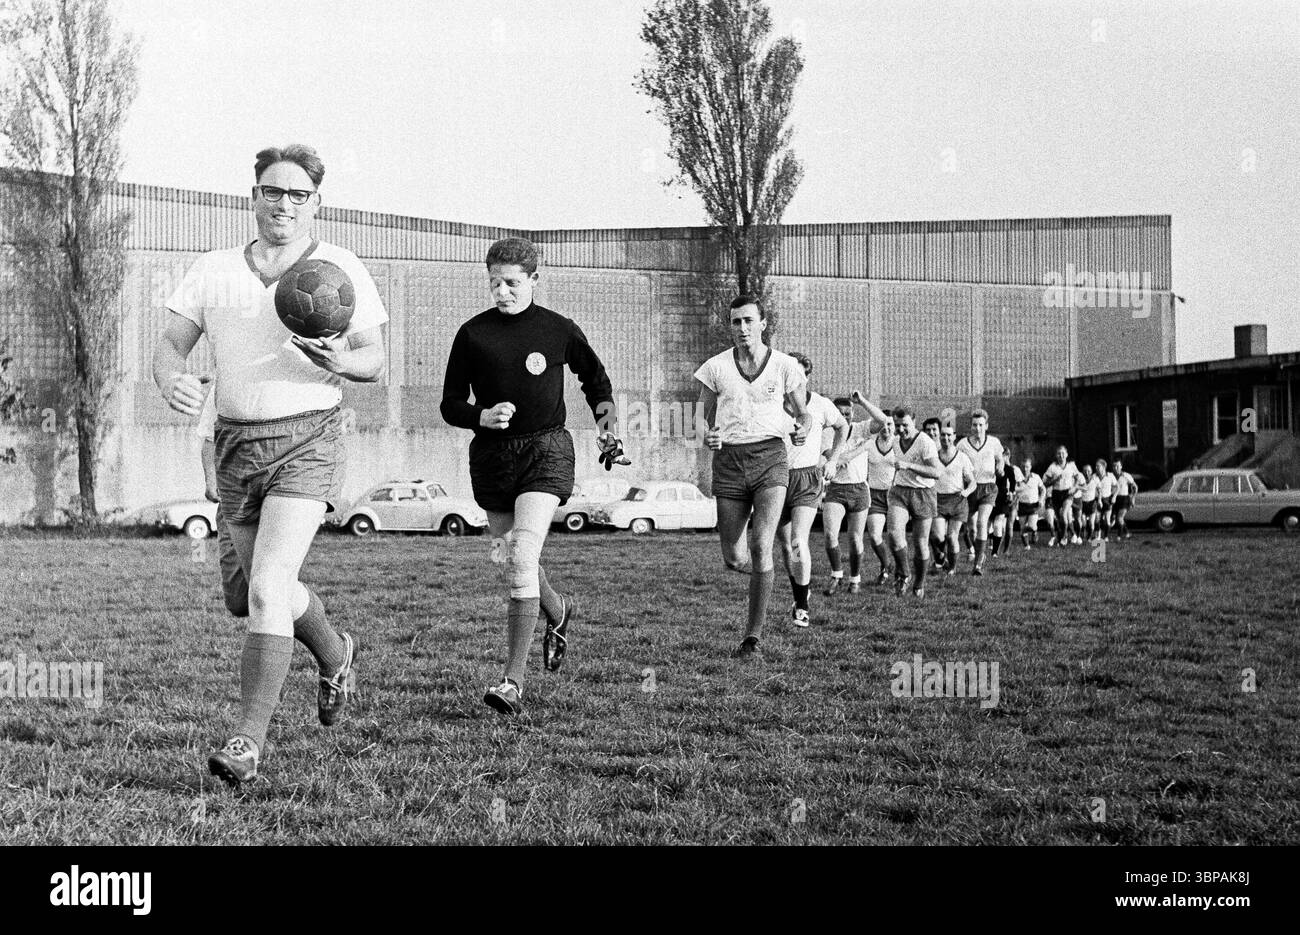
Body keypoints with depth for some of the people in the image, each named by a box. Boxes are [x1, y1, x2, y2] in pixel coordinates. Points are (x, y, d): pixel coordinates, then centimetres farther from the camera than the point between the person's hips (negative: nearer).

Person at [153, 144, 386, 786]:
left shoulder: (340, 269, 2)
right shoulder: (212, 271, 10)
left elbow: (374, 360, 1)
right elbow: (170, 345, 6)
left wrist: (340, 361, -22)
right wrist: (171, 381, -18)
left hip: (307, 439, -5)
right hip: (235, 442, 5)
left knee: (267, 589, -18)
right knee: (266, 590, 18)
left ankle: (248, 743, -15)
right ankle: (335, 655, 49)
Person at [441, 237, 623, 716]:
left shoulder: (559, 330, 2)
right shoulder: (472, 334, 3)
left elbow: (595, 378, 20)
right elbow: (450, 404, 7)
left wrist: (605, 422, 5)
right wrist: (483, 416, -13)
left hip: (546, 448, -3)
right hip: (491, 454, 3)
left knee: (522, 557, -18)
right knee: (511, 561, 13)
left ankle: (513, 680, -17)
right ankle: (559, 610, 48)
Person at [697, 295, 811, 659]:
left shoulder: (784, 366, 4)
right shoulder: (715, 368, 5)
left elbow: (802, 412, 16)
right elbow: (707, 419, 14)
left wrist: (803, 428, -6)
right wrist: (709, 437, -9)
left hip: (770, 456, -2)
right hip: (729, 460, 2)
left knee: (761, 547, -18)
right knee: (733, 559, 0)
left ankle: (753, 636, -10)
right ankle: (762, 574, 38)